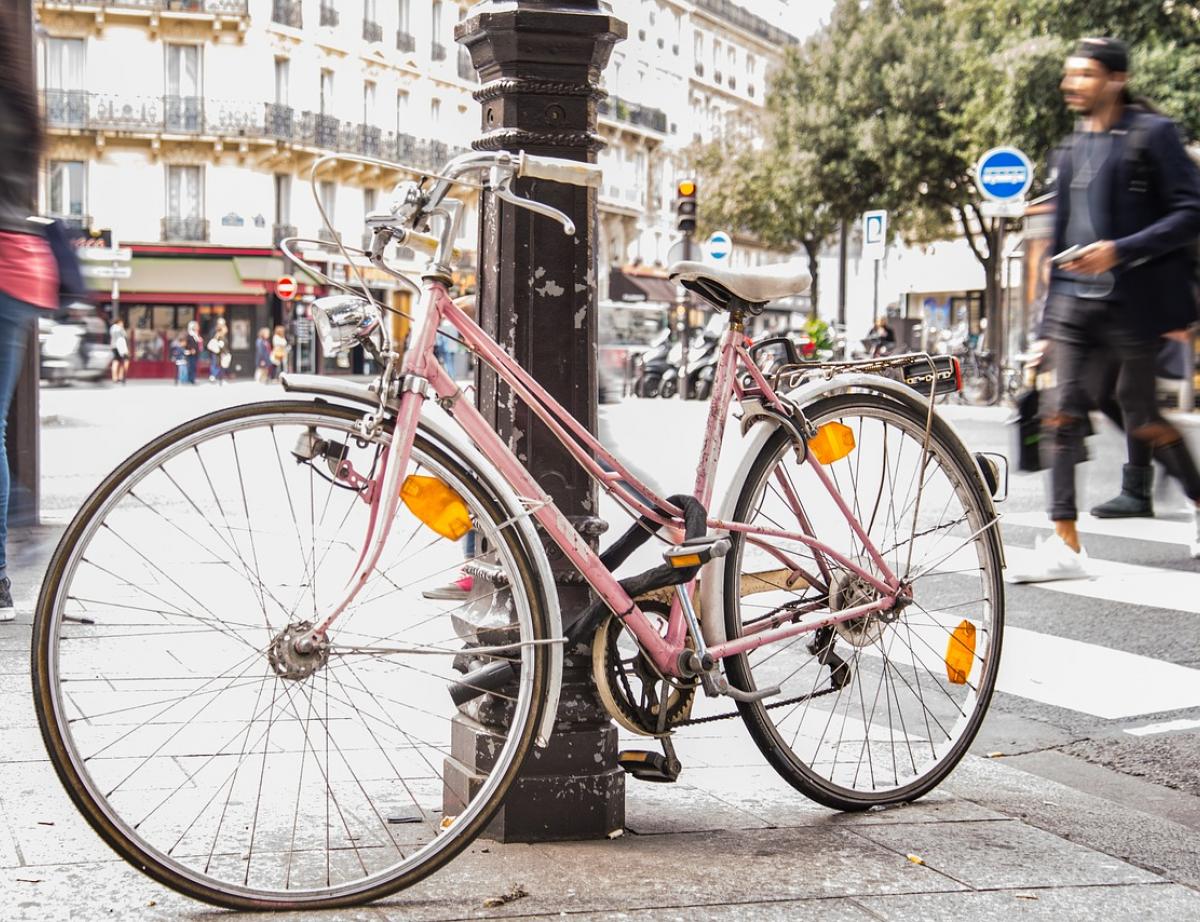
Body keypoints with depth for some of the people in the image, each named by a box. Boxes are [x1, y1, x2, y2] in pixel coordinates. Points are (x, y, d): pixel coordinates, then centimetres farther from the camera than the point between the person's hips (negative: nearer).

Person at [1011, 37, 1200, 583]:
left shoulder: (1152, 135, -5)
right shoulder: (1073, 149, 14)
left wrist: (1121, 250, -20)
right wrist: (1050, 311, 18)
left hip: (1131, 302, -6)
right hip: (1074, 302, 6)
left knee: (1140, 418, 2)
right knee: (1063, 413, -3)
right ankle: (1065, 544, -2)